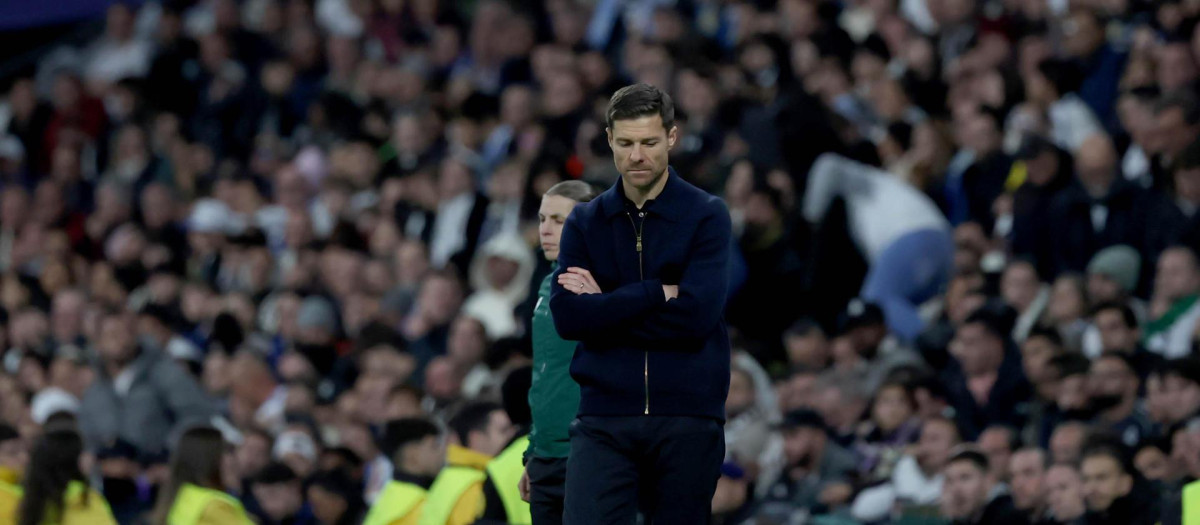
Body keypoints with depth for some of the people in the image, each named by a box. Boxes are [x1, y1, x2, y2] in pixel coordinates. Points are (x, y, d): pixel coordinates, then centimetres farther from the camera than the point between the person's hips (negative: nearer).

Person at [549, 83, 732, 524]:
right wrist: (658, 294, -12)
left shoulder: (706, 216, 1)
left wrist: (606, 306, -7)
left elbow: (696, 315, -13)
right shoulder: (585, 222, 9)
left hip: (687, 421, -1)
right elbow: (567, 316, -6)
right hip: (605, 419, 1)